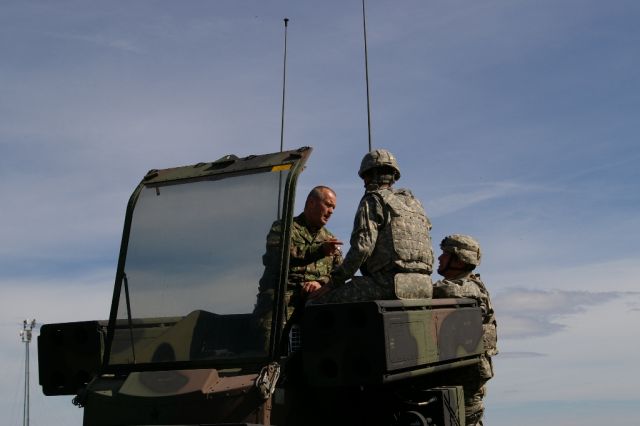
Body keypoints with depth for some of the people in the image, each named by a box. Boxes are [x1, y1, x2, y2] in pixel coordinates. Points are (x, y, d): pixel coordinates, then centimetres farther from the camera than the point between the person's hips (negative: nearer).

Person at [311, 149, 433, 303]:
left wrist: (335, 281, -5)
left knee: (321, 301, -2)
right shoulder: (413, 202, 24)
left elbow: (362, 247, -13)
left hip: (390, 284, -8)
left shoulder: (373, 200, 1)